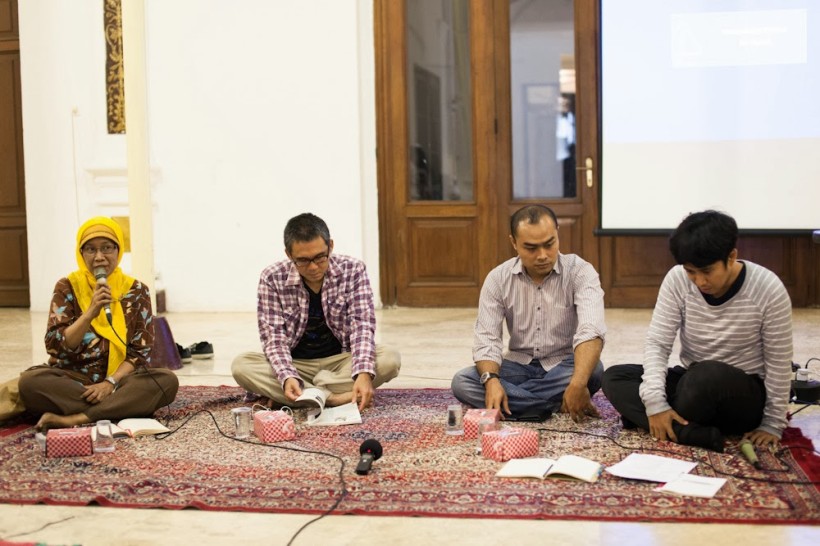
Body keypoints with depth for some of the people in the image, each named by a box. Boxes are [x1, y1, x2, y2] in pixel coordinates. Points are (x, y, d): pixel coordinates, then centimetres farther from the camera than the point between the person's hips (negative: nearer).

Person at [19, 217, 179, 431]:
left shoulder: (136, 290, 3)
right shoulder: (67, 287, 2)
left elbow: (141, 352, -1)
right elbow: (55, 346, -8)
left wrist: (110, 382, -18)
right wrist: (90, 313, -21)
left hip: (120, 379, 1)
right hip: (74, 379, 0)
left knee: (167, 380, -29)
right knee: (30, 381, -30)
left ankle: (74, 419, -30)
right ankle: (121, 408, -26)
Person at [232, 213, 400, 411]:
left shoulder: (353, 270, -12)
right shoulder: (272, 278, -13)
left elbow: (362, 326, -19)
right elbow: (274, 337, -16)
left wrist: (363, 373, -37)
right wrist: (287, 377, -37)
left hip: (340, 361, 0)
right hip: (295, 364, 0)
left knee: (390, 360, -28)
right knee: (241, 366, -27)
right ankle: (333, 398, -32)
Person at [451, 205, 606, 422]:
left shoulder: (580, 272, -15)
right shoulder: (498, 279, -6)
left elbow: (591, 331, -31)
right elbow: (486, 339, -11)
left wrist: (577, 384, -49)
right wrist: (491, 380, -34)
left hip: (564, 364, -2)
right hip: (519, 365, 2)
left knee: (593, 371, -36)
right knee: (462, 383, -24)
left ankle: (514, 400, -17)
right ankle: (559, 405, -25)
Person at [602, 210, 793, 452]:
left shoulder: (769, 290, -18)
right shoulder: (677, 280, -11)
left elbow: (779, 362, -10)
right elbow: (657, 343, -12)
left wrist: (773, 424, -8)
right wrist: (655, 402, -26)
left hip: (745, 395, -4)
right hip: (691, 382, 5)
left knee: (708, 376, -39)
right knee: (614, 377, -16)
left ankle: (670, 428, -10)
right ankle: (701, 434, -28)